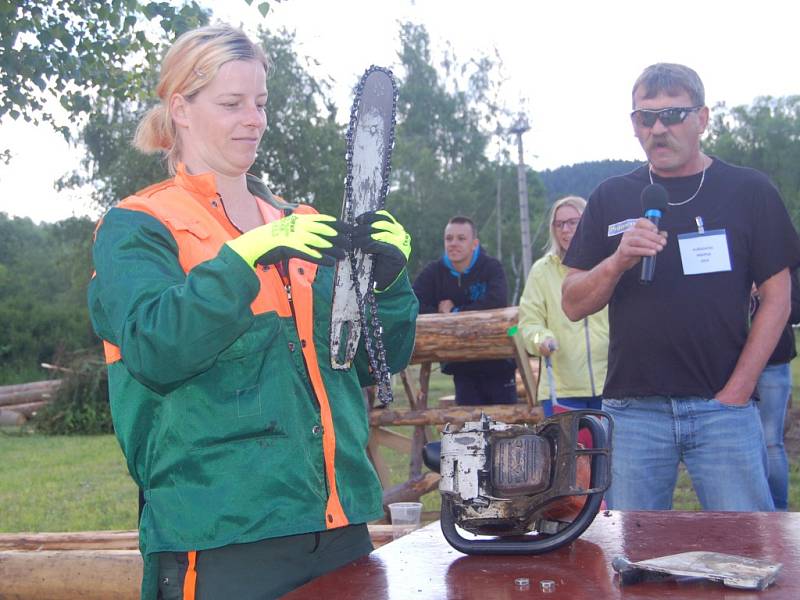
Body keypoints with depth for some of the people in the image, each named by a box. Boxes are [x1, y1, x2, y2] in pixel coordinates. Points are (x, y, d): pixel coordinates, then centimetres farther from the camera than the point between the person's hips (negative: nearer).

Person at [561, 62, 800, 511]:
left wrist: (737, 391, -6)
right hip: (632, 410, 2)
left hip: (724, 407, -1)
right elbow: (573, 305, 7)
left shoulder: (749, 191, 5)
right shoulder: (611, 198, 10)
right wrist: (618, 261, -12)